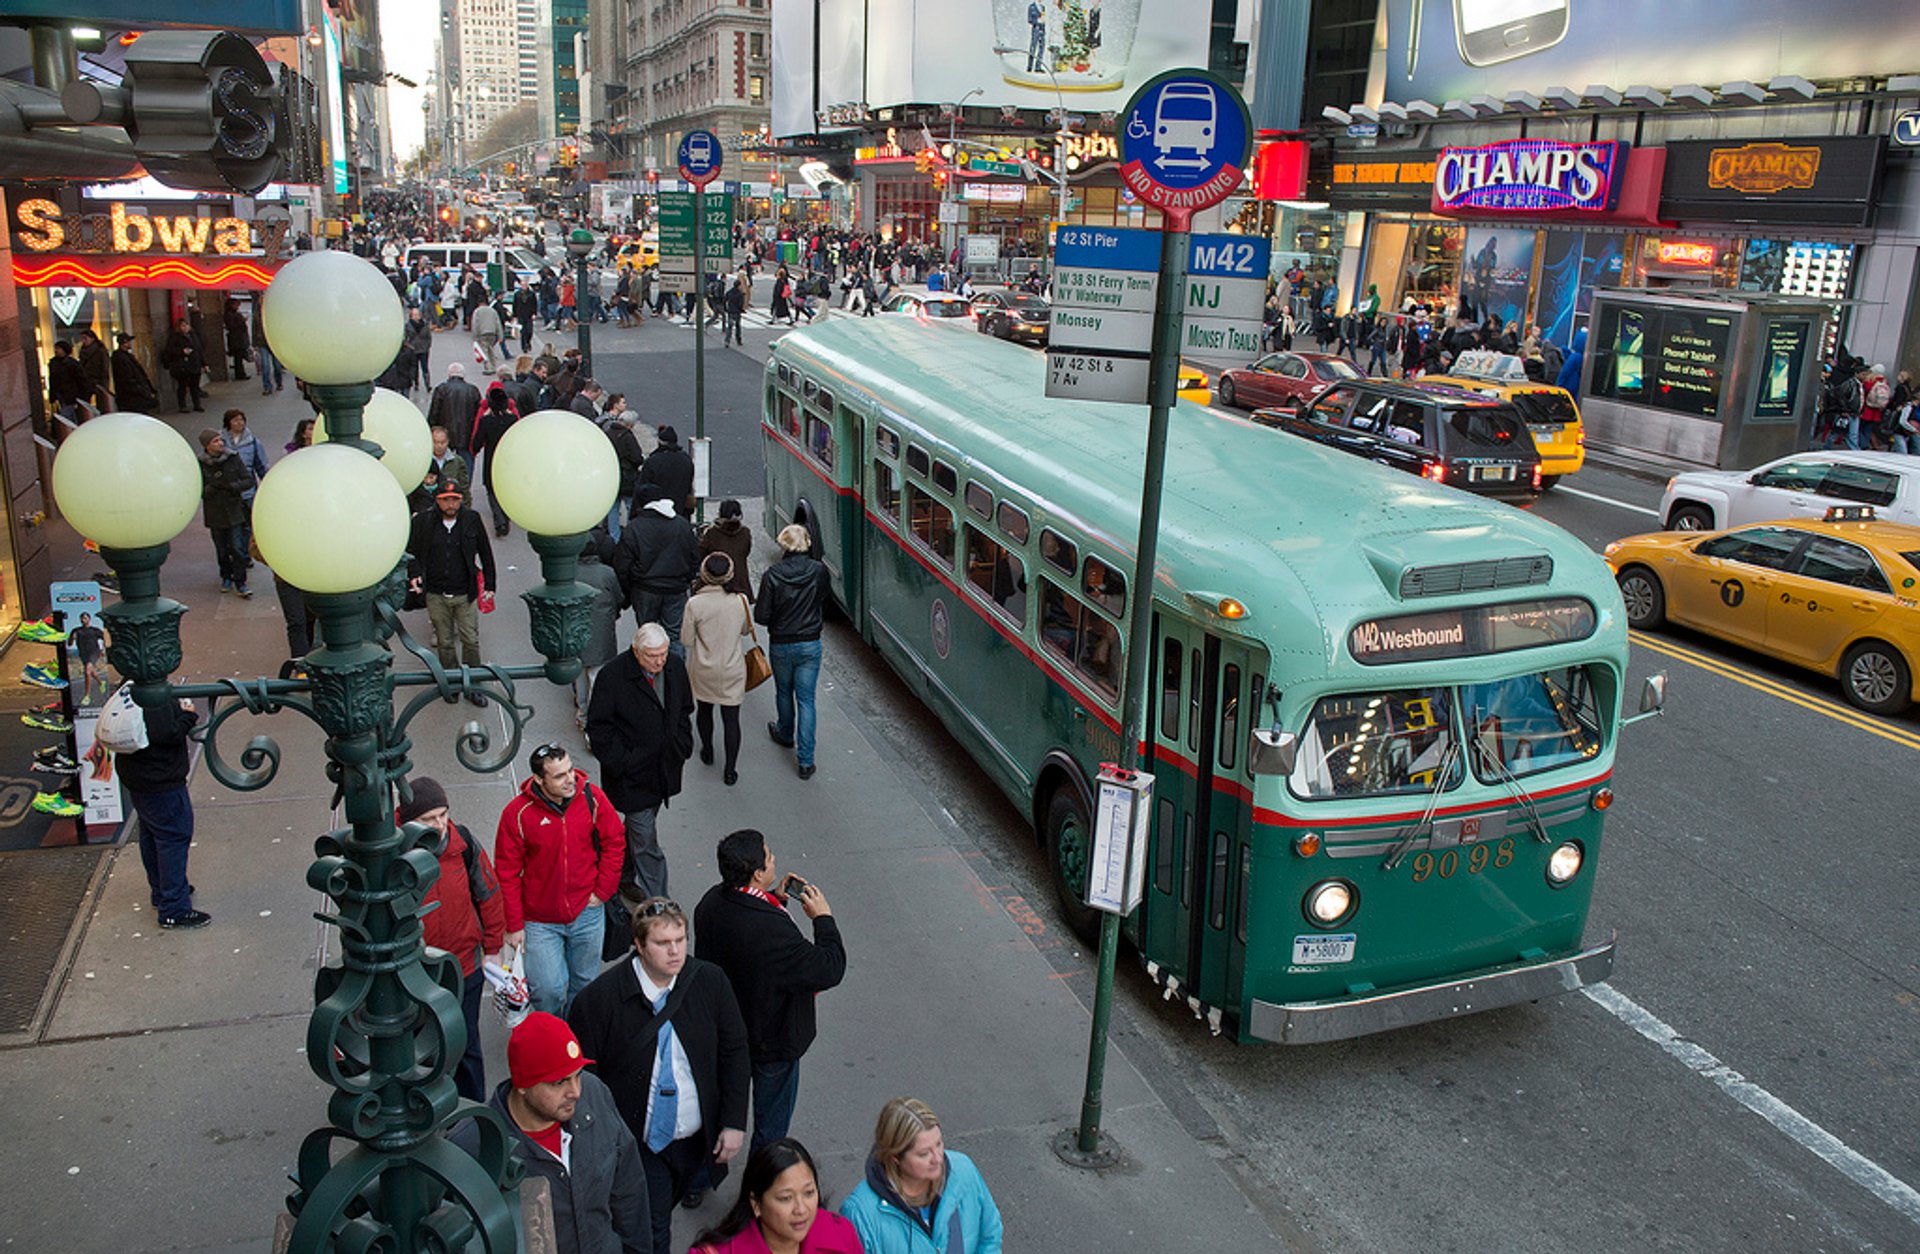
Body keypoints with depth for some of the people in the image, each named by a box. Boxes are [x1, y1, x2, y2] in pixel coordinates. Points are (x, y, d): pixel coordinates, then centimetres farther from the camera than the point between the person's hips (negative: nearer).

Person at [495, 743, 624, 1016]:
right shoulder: (517, 813, -16)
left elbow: (615, 843, 2)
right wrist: (514, 925, -5)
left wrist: (603, 891, -3)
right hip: (540, 921, -2)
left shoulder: (592, 797, -11)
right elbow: (507, 873, -7)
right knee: (549, 989, -6)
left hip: (587, 913, 2)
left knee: (584, 983, 16)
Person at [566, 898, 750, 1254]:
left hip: (695, 1140, 4)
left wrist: (734, 1123, -3)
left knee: (663, 1214, 23)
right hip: (637, 1145, -4)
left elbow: (734, 1052, 1)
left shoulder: (710, 982, -9)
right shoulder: (601, 997, -19)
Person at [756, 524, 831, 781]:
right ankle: (806, 760, 2)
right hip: (810, 644, 1)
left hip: (780, 645, -1)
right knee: (806, 699, 5)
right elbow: (824, 607, 3)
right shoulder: (819, 571, -11)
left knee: (784, 693, 23)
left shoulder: (772, 574, -16)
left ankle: (785, 735, 47)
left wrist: (756, 605, 8)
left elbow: (761, 616, -12)